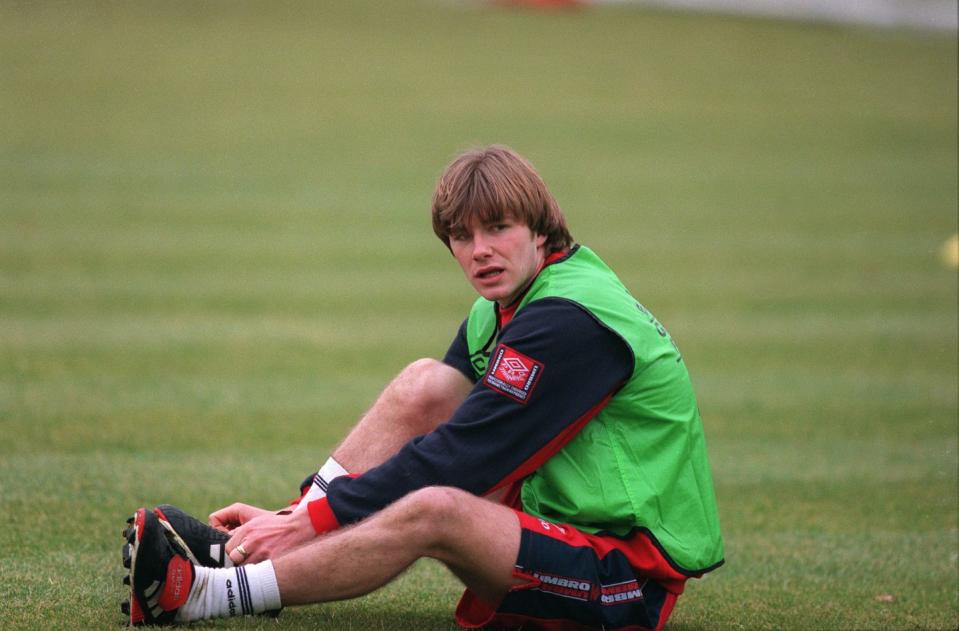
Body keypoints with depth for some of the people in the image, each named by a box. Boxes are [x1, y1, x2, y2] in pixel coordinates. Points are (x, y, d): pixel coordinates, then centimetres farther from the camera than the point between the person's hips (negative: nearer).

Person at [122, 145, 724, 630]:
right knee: (425, 384, -1)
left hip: (632, 569, -9)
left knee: (432, 509, -32)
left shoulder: (571, 320, -20)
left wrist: (313, 520, -20)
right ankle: (253, 547, -6)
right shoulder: (498, 313, 9)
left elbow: (461, 456, -23)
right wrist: (296, 516, -1)